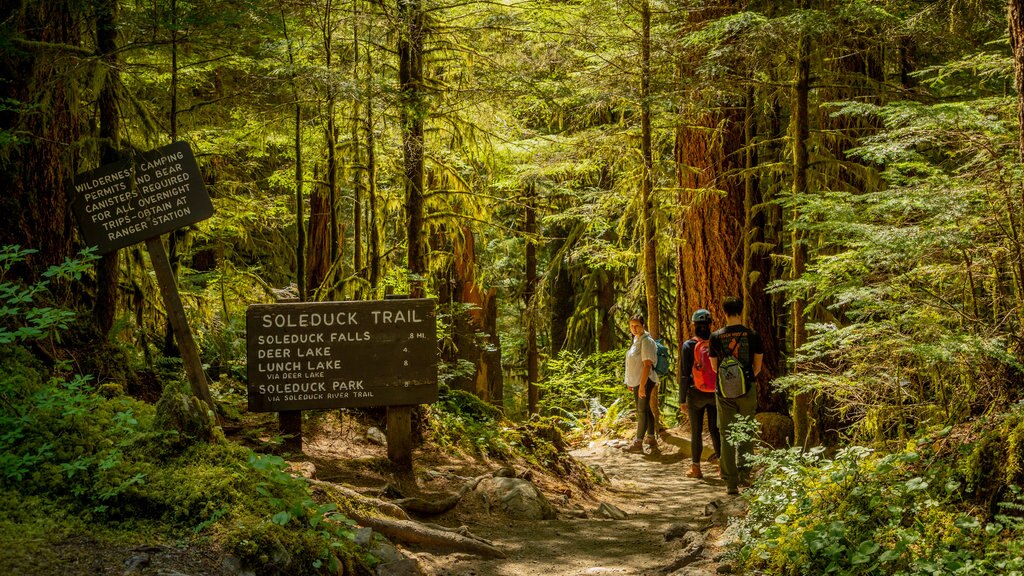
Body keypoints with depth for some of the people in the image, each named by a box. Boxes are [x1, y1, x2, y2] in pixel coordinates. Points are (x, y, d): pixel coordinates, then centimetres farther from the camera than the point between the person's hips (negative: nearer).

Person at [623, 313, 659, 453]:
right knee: (645, 410, 13)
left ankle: (638, 442, -1)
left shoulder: (646, 341, -16)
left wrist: (642, 385, -26)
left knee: (642, 411, -4)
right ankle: (651, 439, 21)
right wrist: (630, 382, 19)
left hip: (645, 381, -10)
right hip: (636, 381, 10)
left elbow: (647, 364, -22)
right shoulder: (636, 340, 13)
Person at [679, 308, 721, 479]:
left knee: (696, 431, 7)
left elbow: (684, 374, -9)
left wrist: (682, 400, -4)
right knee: (715, 429, 9)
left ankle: (696, 468, 12)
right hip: (716, 394, 2)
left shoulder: (689, 346, -9)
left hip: (696, 394, -2)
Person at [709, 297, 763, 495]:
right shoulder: (752, 335, -5)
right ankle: (745, 473, -2)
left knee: (727, 436, 7)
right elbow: (758, 366, 5)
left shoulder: (716, 337, -4)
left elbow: (714, 366, 8)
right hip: (747, 390, 0)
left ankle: (731, 482, 6)